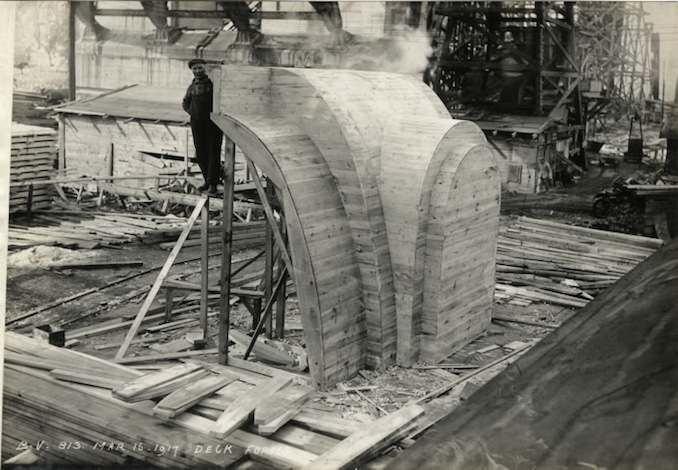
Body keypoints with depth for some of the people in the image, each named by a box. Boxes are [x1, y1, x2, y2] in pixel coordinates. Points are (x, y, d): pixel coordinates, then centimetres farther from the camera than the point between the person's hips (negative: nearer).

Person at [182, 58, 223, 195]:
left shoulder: (213, 83, -5)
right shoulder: (191, 87, 10)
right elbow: (185, 103, 28)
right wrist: (192, 112, 13)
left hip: (213, 123, -5)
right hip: (197, 125, 5)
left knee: (213, 153, -5)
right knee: (201, 154, 6)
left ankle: (212, 183, -3)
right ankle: (207, 180, 17)